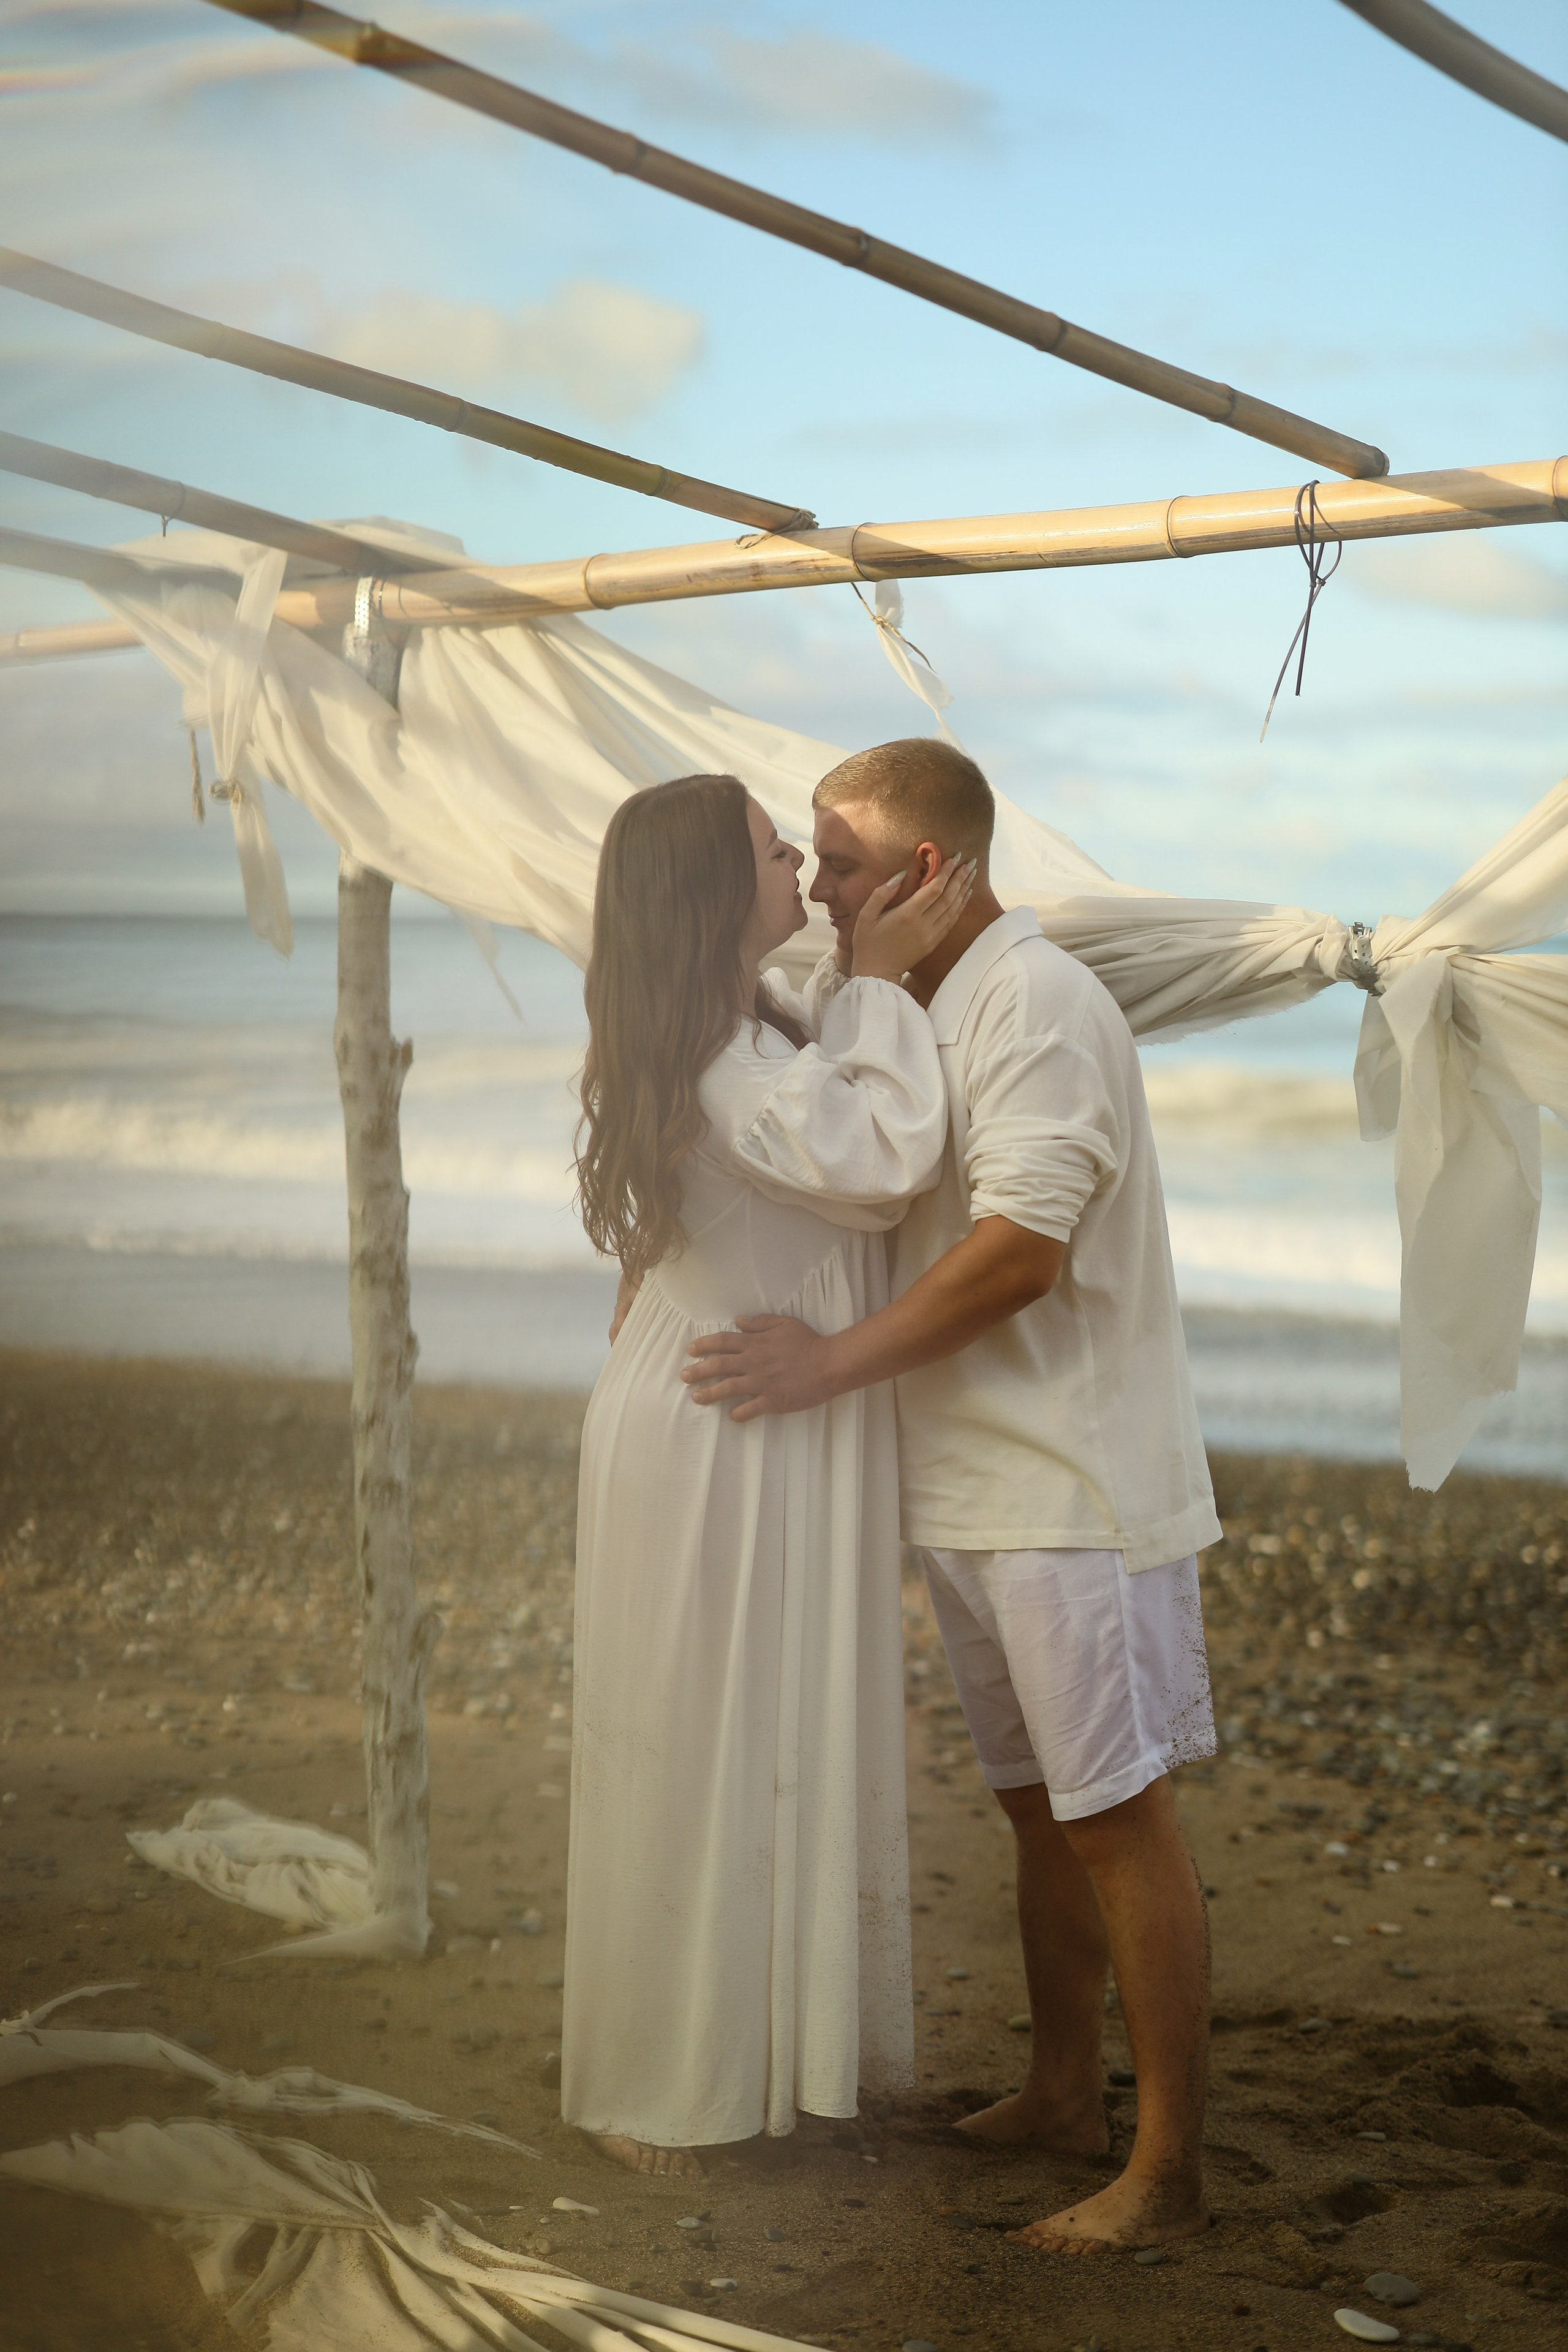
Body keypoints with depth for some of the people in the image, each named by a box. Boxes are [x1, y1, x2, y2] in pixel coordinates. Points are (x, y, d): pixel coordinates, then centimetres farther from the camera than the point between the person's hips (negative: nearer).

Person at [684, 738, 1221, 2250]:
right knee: (1037, 1805, 18)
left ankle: (1169, 2171, 4)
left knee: (1117, 1820, -4)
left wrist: (834, 1363, -21)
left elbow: (1021, 1247, -25)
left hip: (1073, 1493, -10)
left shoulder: (1037, 1004, -16)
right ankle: (1061, 2098, 31)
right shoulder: (910, 1008, 15)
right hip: (972, 1492, 10)